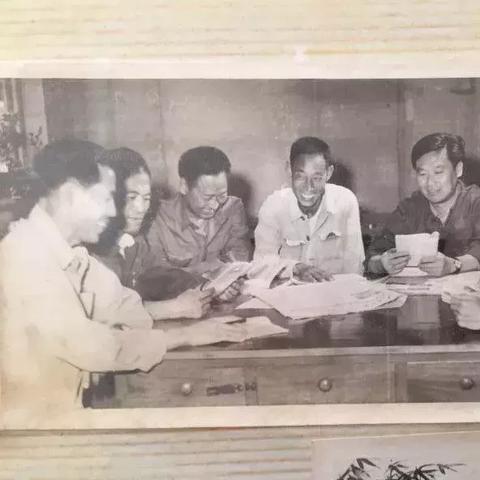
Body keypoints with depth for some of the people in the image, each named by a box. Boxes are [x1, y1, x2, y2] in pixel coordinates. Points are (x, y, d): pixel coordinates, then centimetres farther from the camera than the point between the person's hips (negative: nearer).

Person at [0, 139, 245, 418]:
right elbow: (89, 347, -27)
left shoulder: (67, 250, 2)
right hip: (30, 420, -7)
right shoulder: (26, 255, -24)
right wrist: (183, 336, -19)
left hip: (63, 405, 7)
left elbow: (117, 303, 7)